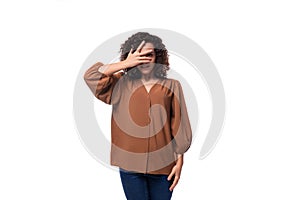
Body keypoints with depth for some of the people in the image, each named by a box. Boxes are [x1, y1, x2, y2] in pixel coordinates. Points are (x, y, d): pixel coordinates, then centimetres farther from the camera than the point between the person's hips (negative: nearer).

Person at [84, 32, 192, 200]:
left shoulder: (172, 86, 1)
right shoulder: (122, 85, 3)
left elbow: (179, 126, 1)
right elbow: (90, 76, -7)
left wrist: (179, 161, 0)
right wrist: (125, 64, -9)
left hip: (162, 166, 0)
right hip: (130, 165, 0)